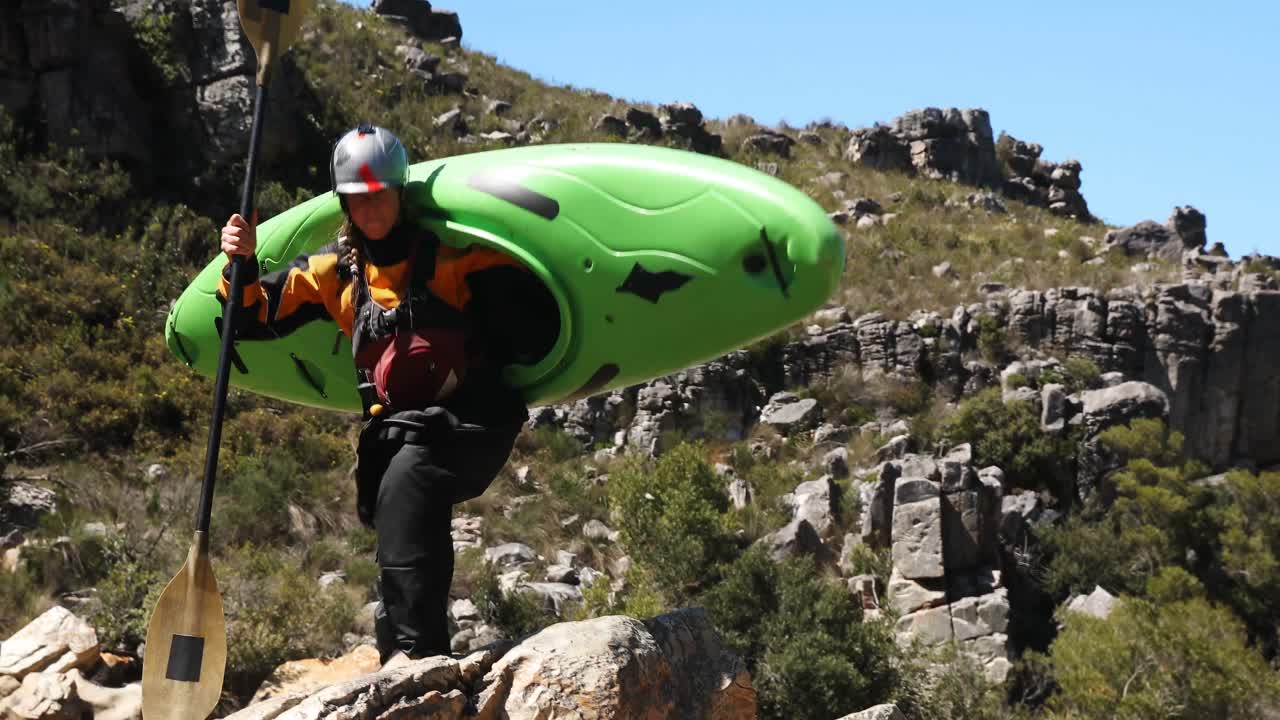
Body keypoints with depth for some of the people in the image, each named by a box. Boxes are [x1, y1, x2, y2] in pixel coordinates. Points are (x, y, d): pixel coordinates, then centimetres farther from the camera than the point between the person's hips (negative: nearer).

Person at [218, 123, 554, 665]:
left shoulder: (452, 253, -2)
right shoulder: (336, 270, 11)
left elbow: (533, 308, -3)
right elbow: (255, 319, 11)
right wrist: (242, 265, -5)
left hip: (471, 419, -6)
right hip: (396, 427, 6)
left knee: (407, 482, -30)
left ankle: (416, 651, -33)